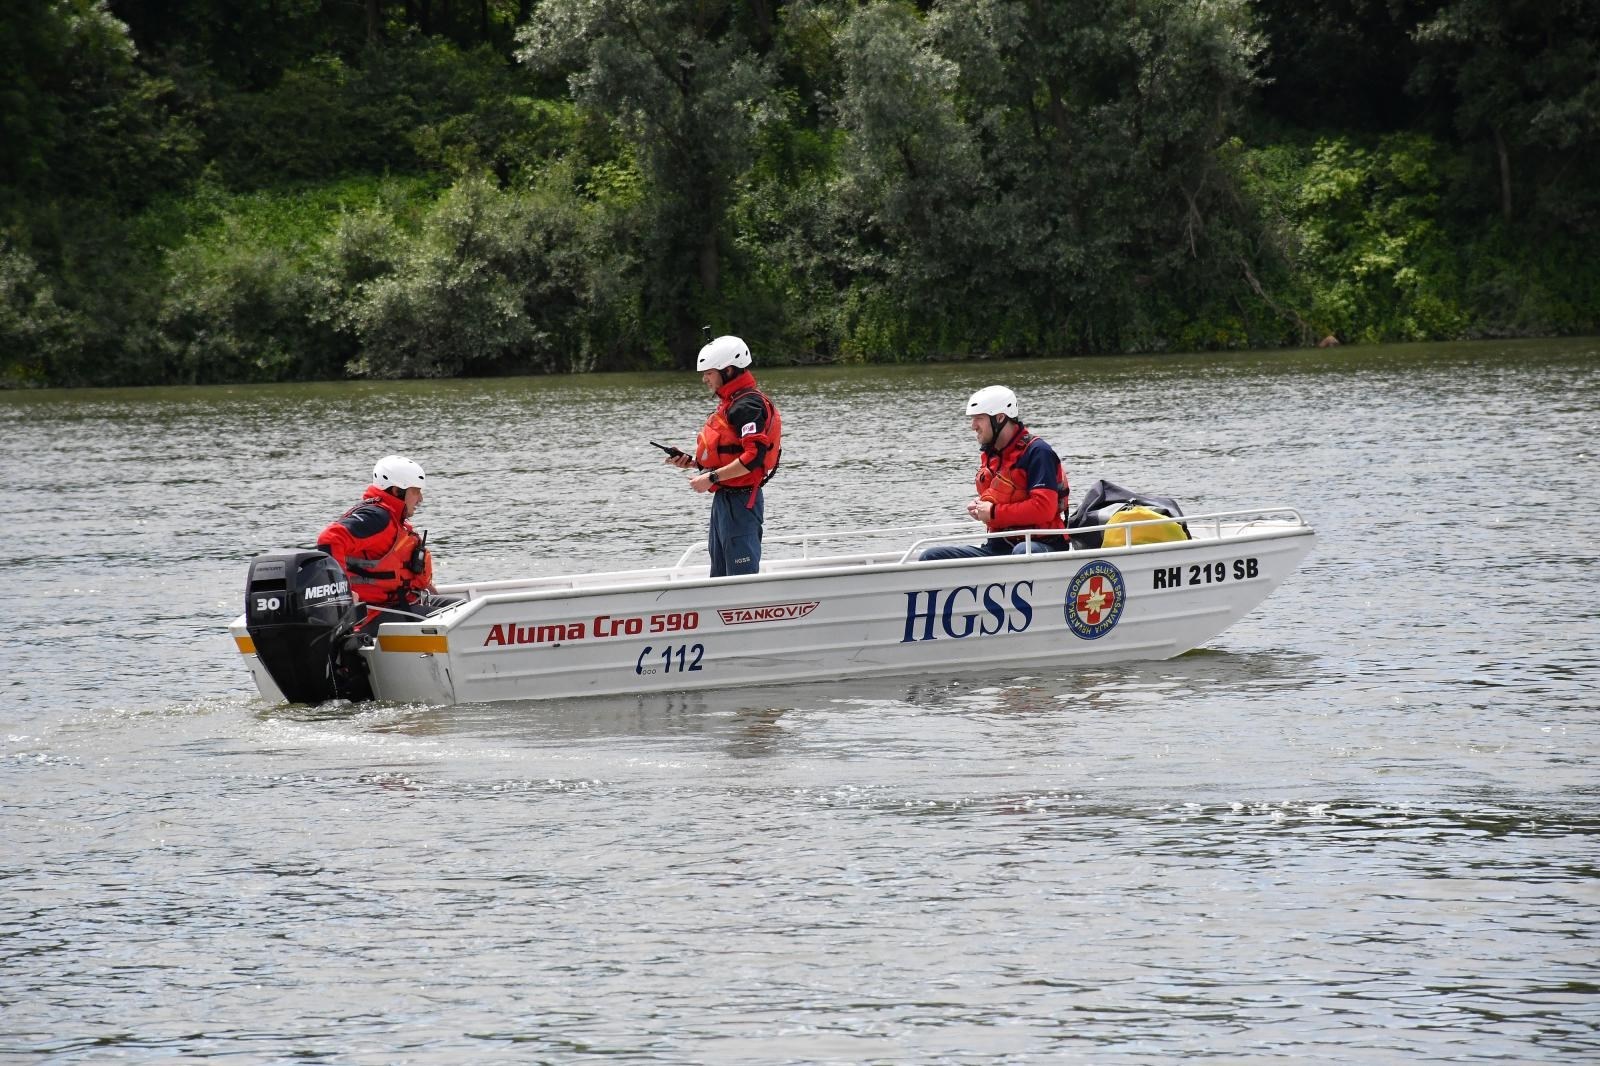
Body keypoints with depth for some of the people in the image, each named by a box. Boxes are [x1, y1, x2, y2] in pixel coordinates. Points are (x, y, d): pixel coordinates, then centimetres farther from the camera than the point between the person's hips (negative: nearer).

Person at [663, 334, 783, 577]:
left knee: (741, 576, -10)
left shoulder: (748, 406, -16)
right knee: (720, 579, 14)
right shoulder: (729, 403, 18)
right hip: (724, 499, 11)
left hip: (740, 502, -11)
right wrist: (693, 462, 11)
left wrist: (711, 478, -22)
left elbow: (754, 457, -25)